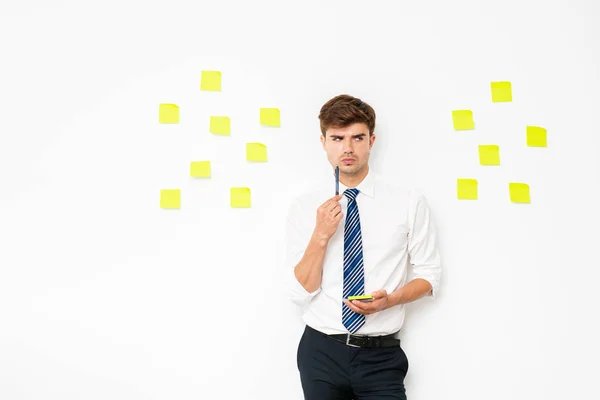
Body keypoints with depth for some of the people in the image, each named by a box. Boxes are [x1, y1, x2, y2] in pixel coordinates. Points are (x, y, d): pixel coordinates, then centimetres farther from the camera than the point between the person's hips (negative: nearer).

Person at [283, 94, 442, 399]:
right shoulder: (303, 206, -4)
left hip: (381, 357, 0)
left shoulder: (409, 202, -4)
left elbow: (430, 275, 3)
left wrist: (389, 300, -15)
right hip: (321, 352, 1)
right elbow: (299, 293, -6)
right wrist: (320, 236, -20)